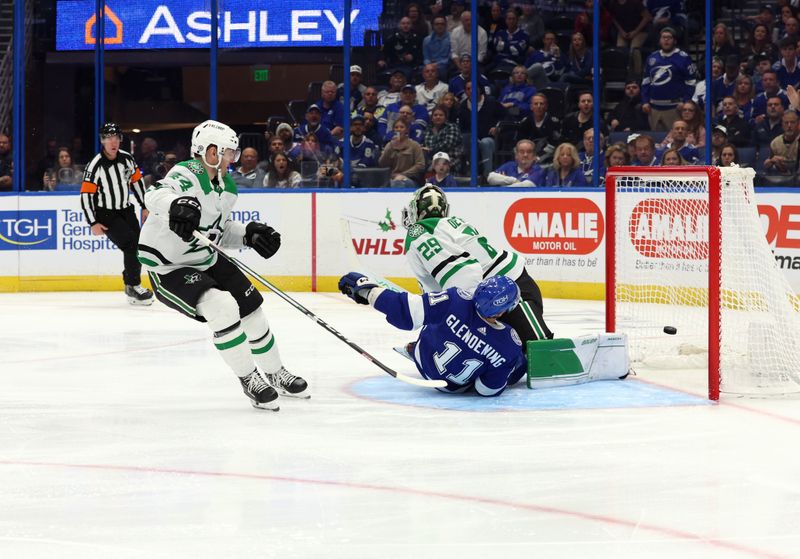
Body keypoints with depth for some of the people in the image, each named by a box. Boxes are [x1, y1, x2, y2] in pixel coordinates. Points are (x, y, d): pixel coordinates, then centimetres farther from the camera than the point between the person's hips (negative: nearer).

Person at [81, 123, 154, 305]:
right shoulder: (95, 166, -19)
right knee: (131, 244, -20)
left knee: (139, 246, 5)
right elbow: (86, 194, -17)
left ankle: (131, 285, 25)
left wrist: (145, 207, 14)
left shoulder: (127, 159, -2)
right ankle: (133, 287, -11)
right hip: (106, 215, -6)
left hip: (126, 210, 6)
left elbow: (137, 181, 13)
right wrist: (93, 223, -18)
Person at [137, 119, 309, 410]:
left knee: (251, 309, 9)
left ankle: (276, 374, 32)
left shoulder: (227, 187, 3)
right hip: (168, 267, -9)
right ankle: (249, 380, -9)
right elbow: (155, 194, -46)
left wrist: (250, 234, -6)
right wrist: (177, 203, -68)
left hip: (206, 260, 9)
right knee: (222, 308, -26)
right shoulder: (189, 175, -25)